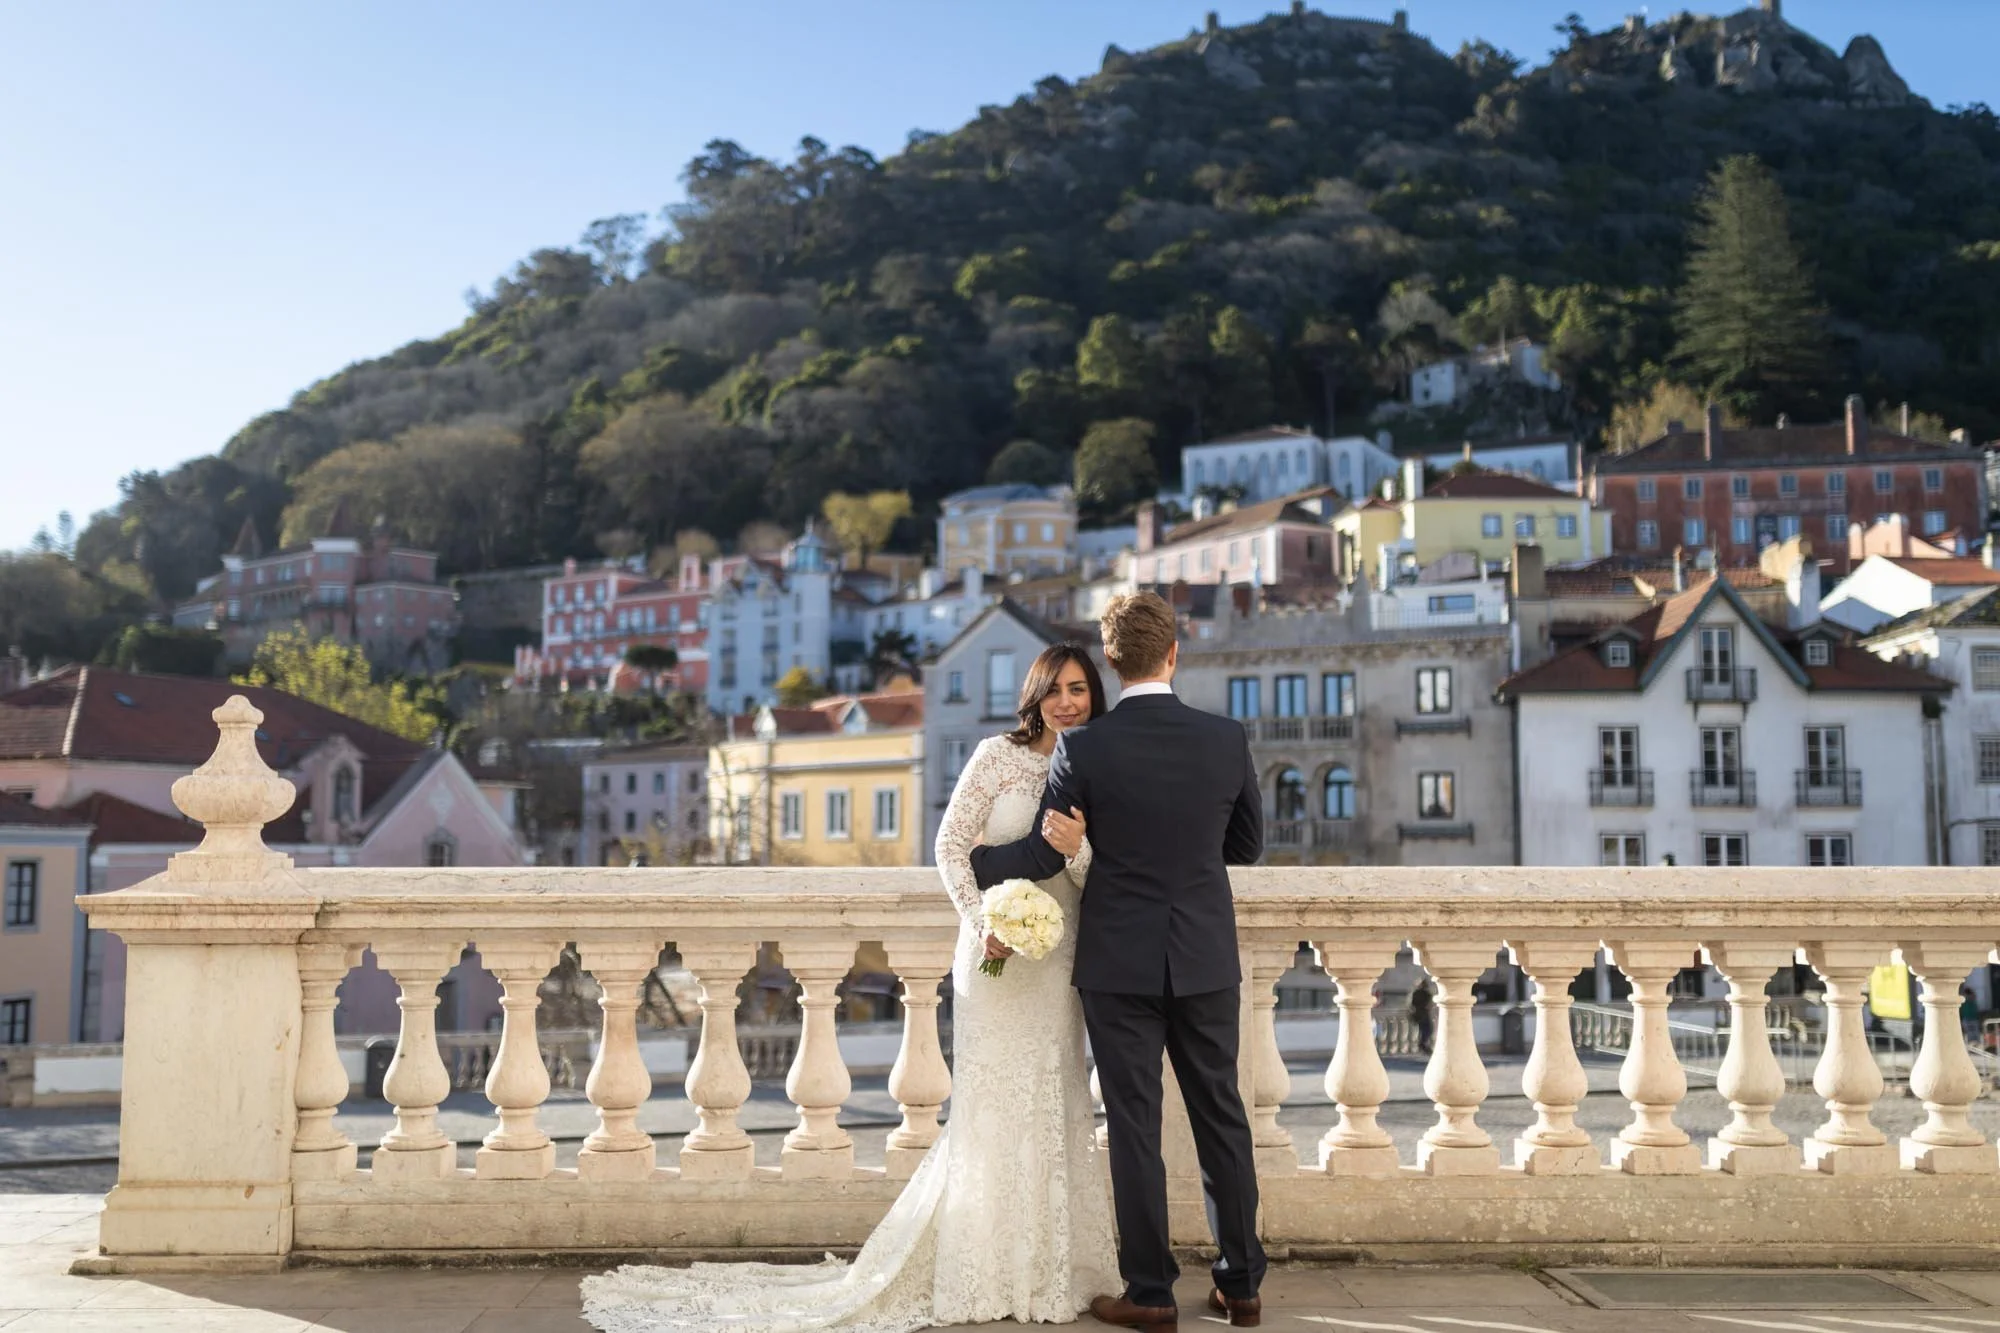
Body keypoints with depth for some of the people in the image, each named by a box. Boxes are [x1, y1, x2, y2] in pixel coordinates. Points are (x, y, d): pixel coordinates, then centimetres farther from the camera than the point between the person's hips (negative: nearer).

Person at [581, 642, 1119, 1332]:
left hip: (1059, 962, 4)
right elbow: (951, 844, -6)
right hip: (999, 954, -4)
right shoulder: (999, 755, -4)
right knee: (994, 1109, 2)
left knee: (1051, 1109, 10)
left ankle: (1043, 1267, 23)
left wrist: (1080, 852, -19)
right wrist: (982, 924, -17)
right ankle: (985, 1275, 14)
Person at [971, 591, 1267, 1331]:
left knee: (1135, 1125, 5)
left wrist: (970, 860, 11)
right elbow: (1247, 846, 6)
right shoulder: (1227, 738, -4)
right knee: (1221, 1116, 13)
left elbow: (1042, 856, -6)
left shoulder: (1082, 749, -12)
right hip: (1206, 960, 3)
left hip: (1119, 964, -2)